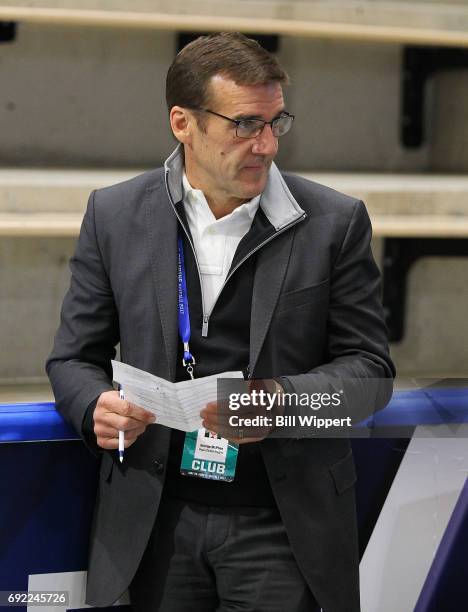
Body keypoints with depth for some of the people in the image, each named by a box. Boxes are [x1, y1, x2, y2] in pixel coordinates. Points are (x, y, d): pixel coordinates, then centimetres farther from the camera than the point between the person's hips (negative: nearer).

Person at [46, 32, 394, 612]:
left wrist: (282, 398, -19)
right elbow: (75, 358, 8)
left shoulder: (335, 222, -2)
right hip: (158, 521, 2)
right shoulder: (114, 215, 2)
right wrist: (96, 407, -15)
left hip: (280, 525, -1)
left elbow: (368, 365, 1)